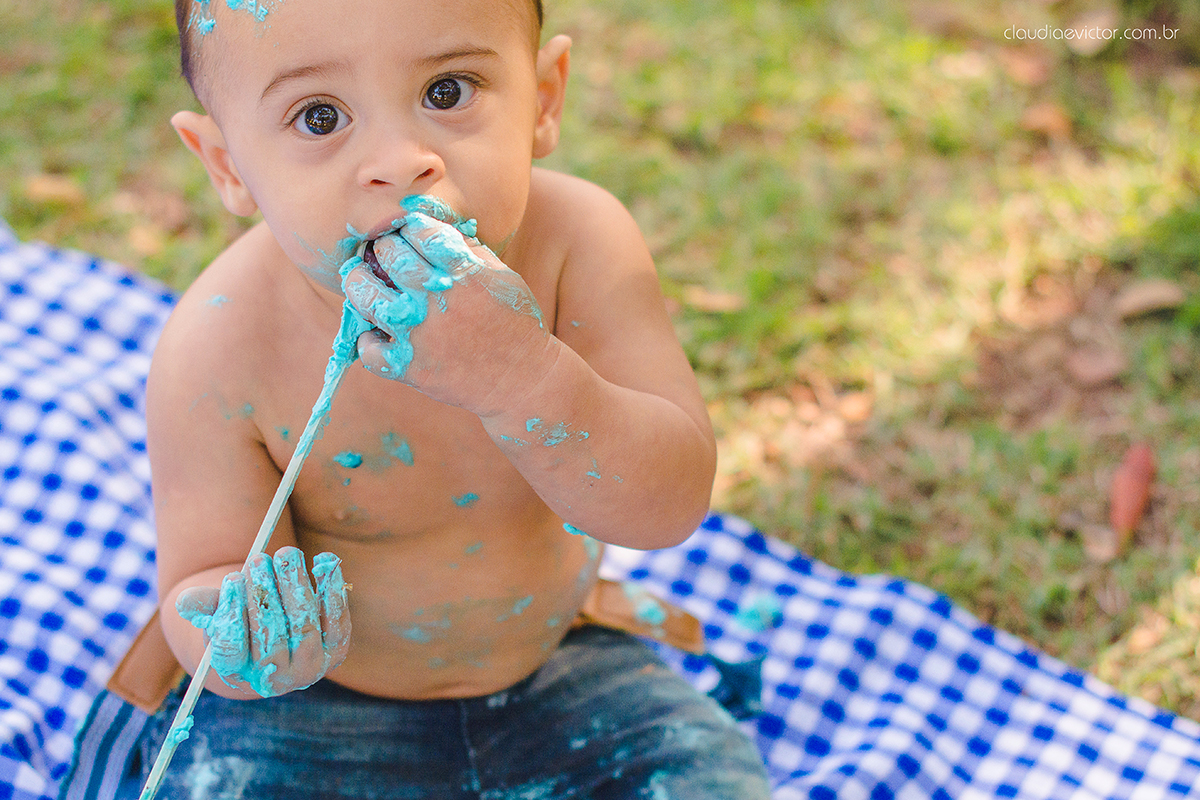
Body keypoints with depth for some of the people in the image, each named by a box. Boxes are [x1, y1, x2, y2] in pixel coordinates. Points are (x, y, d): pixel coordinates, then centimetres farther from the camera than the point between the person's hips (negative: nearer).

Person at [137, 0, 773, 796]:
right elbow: (200, 584, -15)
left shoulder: (578, 239, -21)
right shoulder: (218, 353, -25)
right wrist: (241, 645, -40)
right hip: (321, 714, -1)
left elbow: (670, 505, -26)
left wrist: (517, 373, -44)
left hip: (558, 666, 2)